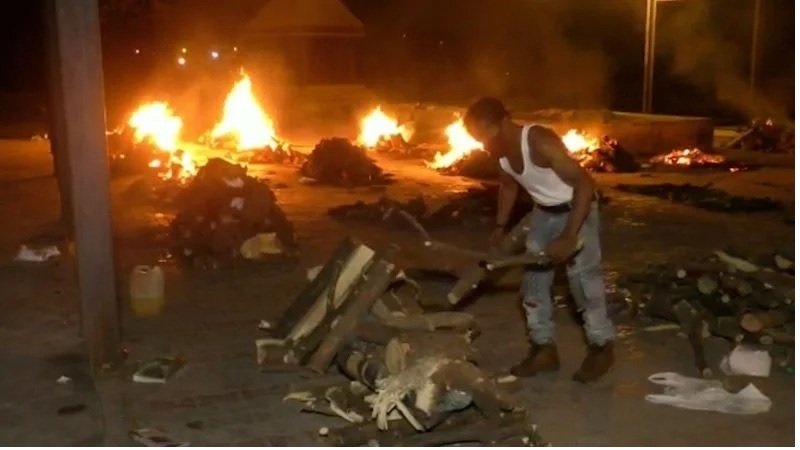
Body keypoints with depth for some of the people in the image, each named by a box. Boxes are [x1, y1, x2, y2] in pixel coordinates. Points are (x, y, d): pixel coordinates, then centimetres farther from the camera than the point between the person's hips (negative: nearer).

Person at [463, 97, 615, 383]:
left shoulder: (541, 143, -32)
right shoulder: (501, 151, -8)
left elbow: (585, 182, -34)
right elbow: (508, 186, 13)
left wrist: (569, 237, -38)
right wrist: (501, 226, 4)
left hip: (577, 209, -8)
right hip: (544, 212, 8)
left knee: (583, 278, -9)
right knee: (533, 278, 7)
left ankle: (602, 347, 10)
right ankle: (544, 349, 18)